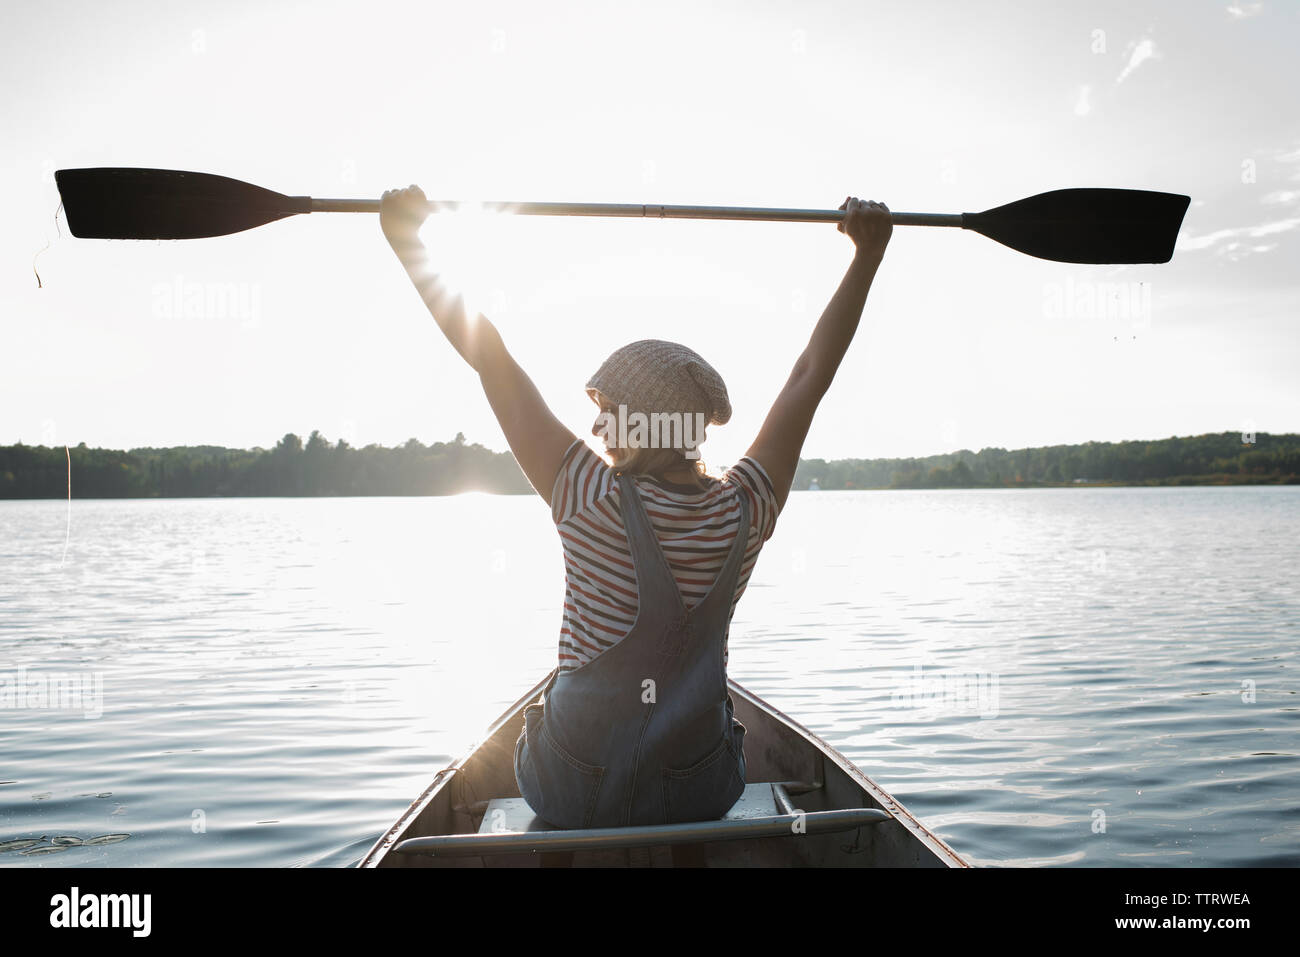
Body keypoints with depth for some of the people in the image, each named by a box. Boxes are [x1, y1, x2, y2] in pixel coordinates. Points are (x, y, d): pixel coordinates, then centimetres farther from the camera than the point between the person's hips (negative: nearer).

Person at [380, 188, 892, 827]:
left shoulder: (593, 503, -21)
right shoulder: (745, 511, -14)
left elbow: (492, 363, -16)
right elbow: (810, 376, -6)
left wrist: (408, 241, -8)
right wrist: (868, 255, 1)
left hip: (571, 797, -1)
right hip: (701, 798, 2)